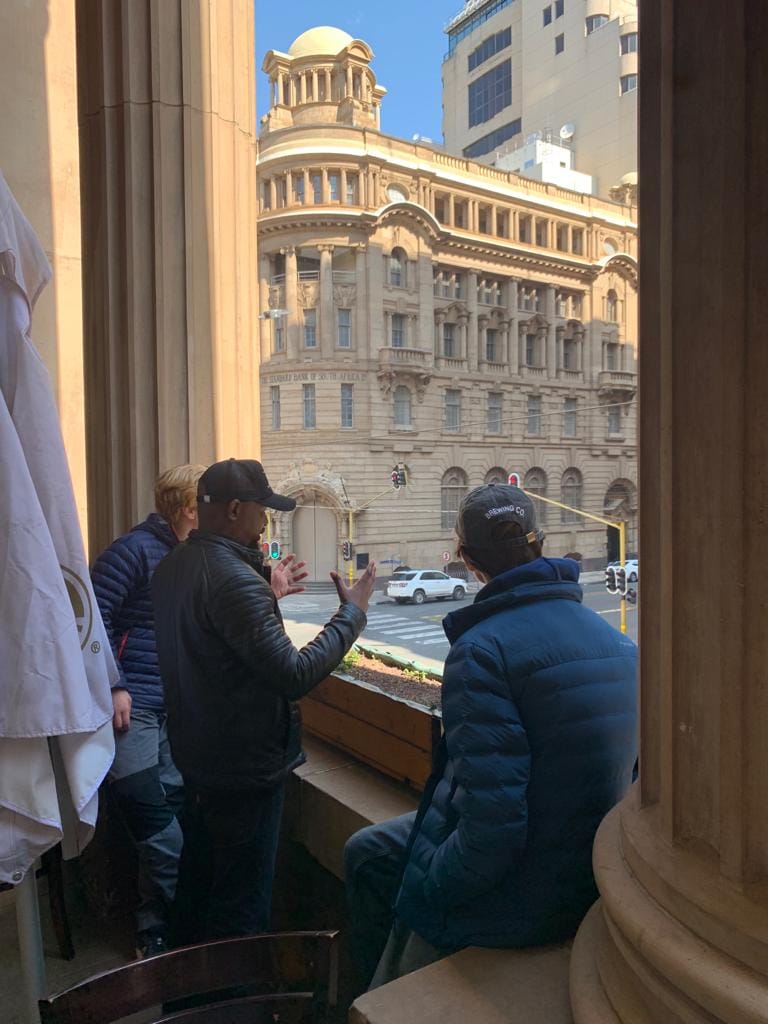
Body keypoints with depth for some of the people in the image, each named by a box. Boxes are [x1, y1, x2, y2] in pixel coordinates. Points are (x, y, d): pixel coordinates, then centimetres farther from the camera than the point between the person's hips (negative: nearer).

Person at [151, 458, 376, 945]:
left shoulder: (174, 566, 1)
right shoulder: (234, 579, -28)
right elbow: (294, 675, -29)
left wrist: (266, 590, 12)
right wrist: (352, 613, -19)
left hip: (196, 754, 10)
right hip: (246, 764, -10)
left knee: (199, 876, 27)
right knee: (243, 903, 9)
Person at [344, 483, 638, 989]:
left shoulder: (481, 648, -26)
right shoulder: (619, 642, -3)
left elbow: (492, 827, -30)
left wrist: (427, 889, -12)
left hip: (520, 902, -7)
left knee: (367, 853, 16)